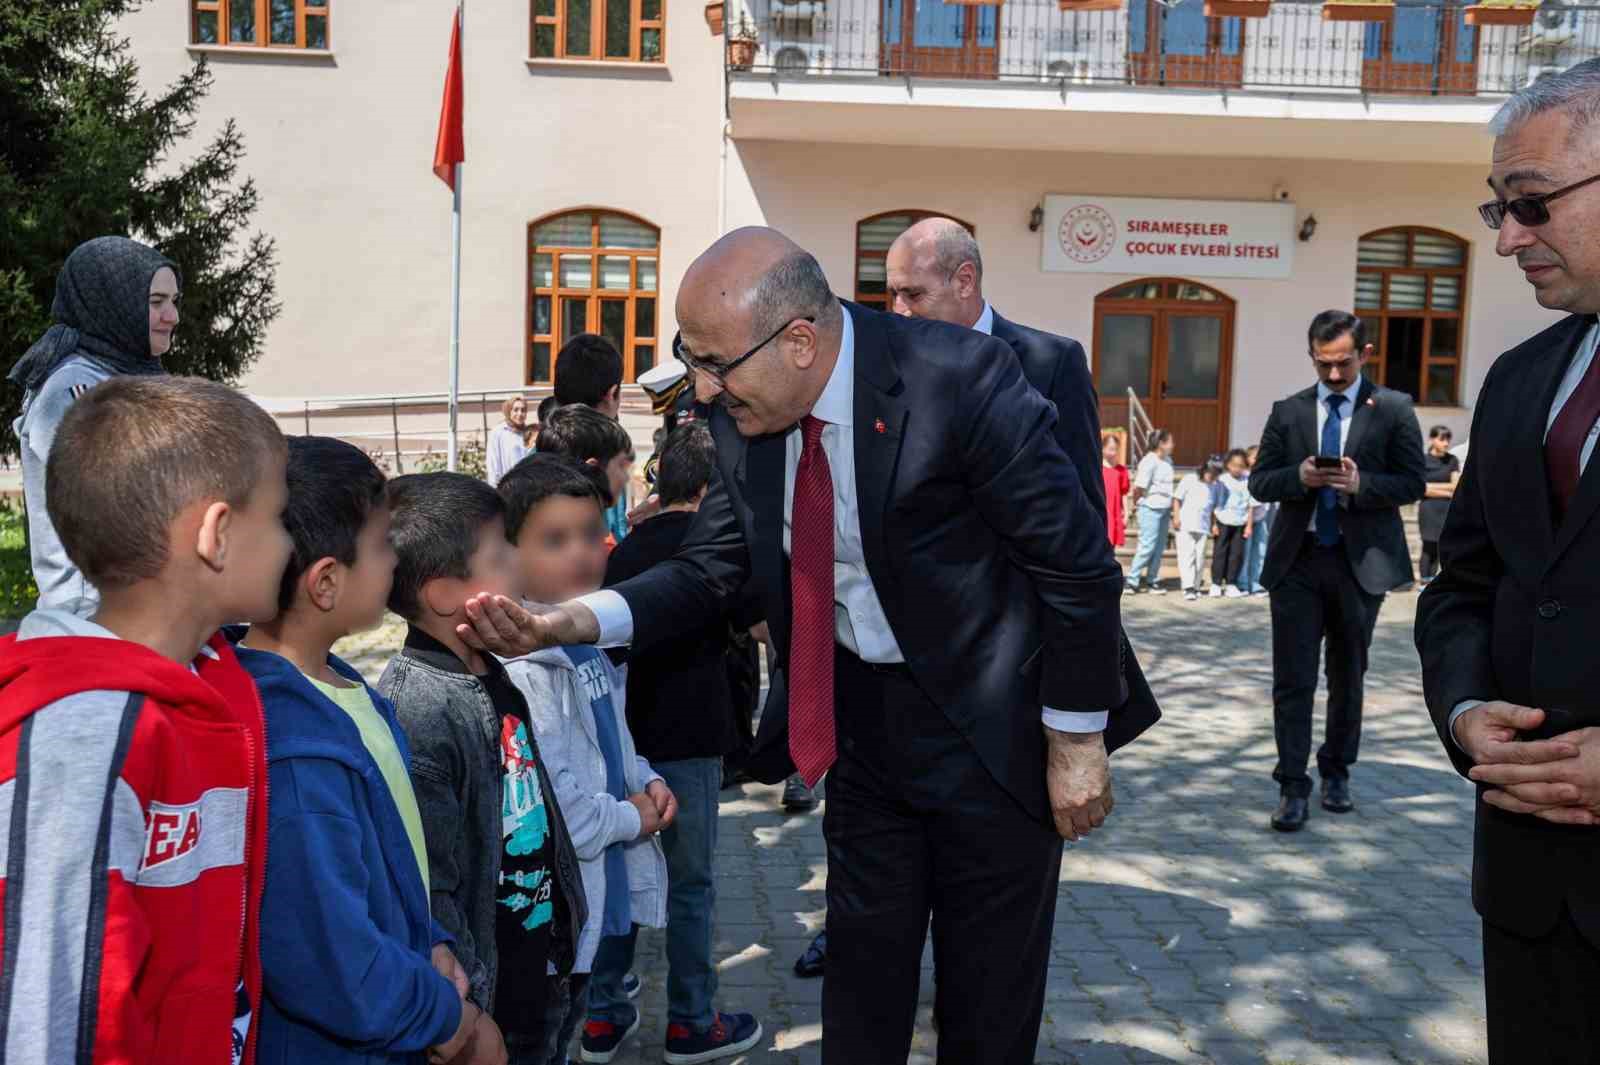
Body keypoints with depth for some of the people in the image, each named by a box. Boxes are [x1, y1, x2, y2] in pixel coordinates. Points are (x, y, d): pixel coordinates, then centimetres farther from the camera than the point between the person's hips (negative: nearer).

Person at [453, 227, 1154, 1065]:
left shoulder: (961, 377, -26)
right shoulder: (744, 414, -8)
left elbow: (1079, 564, -19)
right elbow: (709, 570, -3)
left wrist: (1076, 740, -13)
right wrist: (569, 621, -20)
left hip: (992, 729, -5)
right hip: (861, 714, 5)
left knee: (988, 998, 13)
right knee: (861, 966, 20)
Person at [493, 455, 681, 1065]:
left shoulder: (588, 637, 5)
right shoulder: (525, 667, -27)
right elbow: (548, 802, -31)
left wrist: (645, 780, 1)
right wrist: (629, 819, -15)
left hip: (613, 881, 9)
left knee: (610, 967, 27)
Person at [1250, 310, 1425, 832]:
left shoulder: (1393, 409, 0)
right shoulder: (1288, 411, 5)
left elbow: (1412, 484, -2)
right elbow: (1260, 482, 4)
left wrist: (1360, 484, -19)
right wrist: (1299, 477, -16)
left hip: (1362, 561, 0)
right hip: (1297, 560, 0)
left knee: (1347, 676, 14)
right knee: (1293, 679, -3)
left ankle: (1337, 772, 30)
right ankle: (1293, 787, 3)